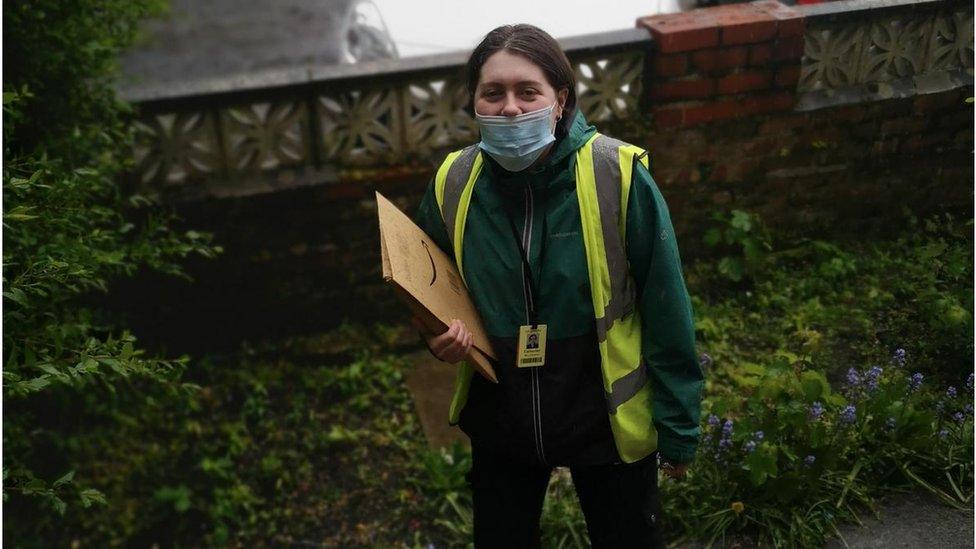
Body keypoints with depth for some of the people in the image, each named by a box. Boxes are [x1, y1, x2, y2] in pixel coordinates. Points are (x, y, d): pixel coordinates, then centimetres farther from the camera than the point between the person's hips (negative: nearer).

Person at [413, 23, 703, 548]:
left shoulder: (618, 175, -21)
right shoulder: (454, 184, -10)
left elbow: (666, 309, -13)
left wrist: (678, 428, -8)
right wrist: (439, 333, -14)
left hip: (608, 421, -2)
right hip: (499, 421, 3)